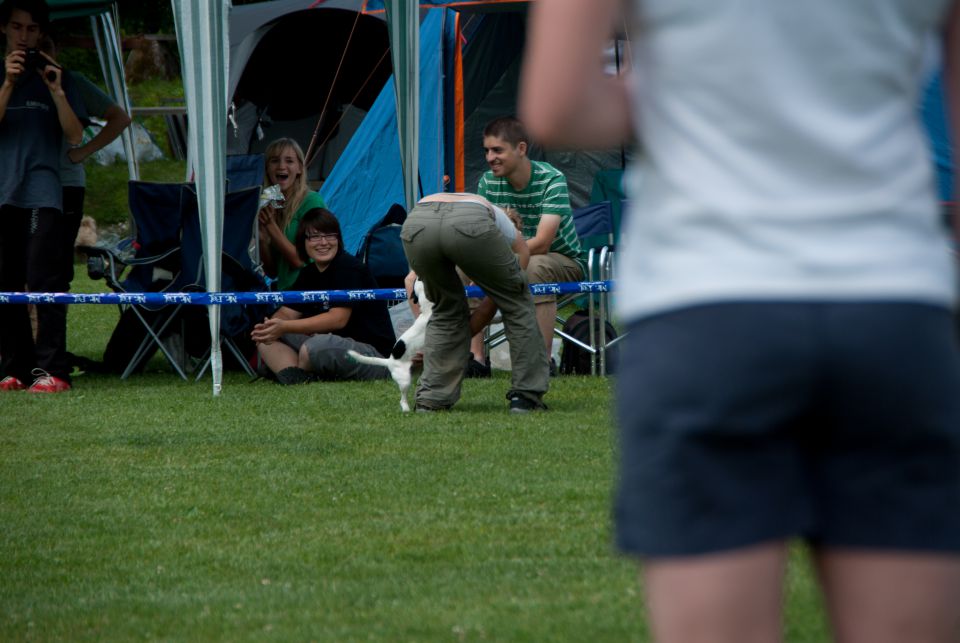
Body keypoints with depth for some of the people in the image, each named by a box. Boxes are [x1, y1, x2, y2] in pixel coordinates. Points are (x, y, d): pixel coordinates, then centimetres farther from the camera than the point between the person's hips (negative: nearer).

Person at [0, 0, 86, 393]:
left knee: (44, 280, -13)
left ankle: (52, 369, -18)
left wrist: (56, 91, -8)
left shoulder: (52, 75, 10)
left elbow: (75, 137, 4)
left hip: (42, 193, -2)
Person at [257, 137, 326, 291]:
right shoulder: (269, 206, 12)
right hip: (284, 292, 5)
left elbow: (300, 261, -8)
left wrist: (270, 225, -11)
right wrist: (261, 238, -3)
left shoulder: (312, 202, -4)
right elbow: (272, 272, 12)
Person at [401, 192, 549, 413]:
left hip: (415, 224, 3)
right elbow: (492, 304, 36)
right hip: (469, 225, -3)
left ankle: (430, 399, 22)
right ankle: (526, 396, 21)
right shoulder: (515, 239, 39)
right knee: (517, 302, 23)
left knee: (447, 309, 29)